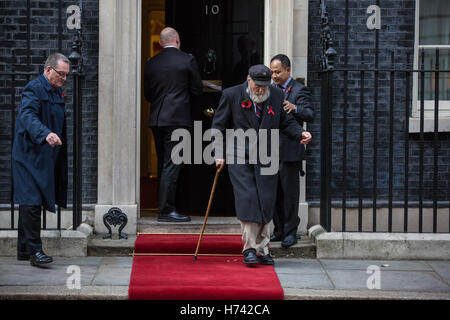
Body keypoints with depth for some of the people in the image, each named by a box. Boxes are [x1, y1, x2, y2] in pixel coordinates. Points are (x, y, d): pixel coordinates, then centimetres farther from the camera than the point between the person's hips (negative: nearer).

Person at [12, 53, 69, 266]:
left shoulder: (57, 92, 16)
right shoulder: (34, 89, -13)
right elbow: (28, 115, -29)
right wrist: (45, 133, -45)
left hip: (46, 157, 9)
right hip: (30, 154, -9)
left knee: (29, 202, 13)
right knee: (31, 202, -11)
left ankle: (24, 250, 18)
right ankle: (34, 250, -12)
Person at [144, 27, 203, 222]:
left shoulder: (151, 63, 6)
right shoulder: (187, 60, -5)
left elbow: (147, 94, 11)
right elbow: (197, 90, 0)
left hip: (156, 119, 5)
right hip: (177, 118, -5)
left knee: (163, 164, 14)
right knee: (171, 164, -6)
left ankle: (164, 205, 19)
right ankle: (166, 210, -7)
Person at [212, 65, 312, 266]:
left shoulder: (276, 95, 5)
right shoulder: (231, 95, -3)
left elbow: (285, 121, 14)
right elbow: (218, 126, 2)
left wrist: (300, 134, -5)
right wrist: (219, 154, -4)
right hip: (240, 158, -3)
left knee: (265, 203, 2)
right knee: (247, 200, -12)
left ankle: (262, 250, 13)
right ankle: (249, 248, -3)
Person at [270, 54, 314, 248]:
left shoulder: (299, 90, -6)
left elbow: (310, 115, -18)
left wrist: (295, 108, -37)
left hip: (290, 151, -7)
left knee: (290, 193, -2)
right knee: (274, 193, 11)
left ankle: (290, 232, 6)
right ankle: (279, 231, 20)